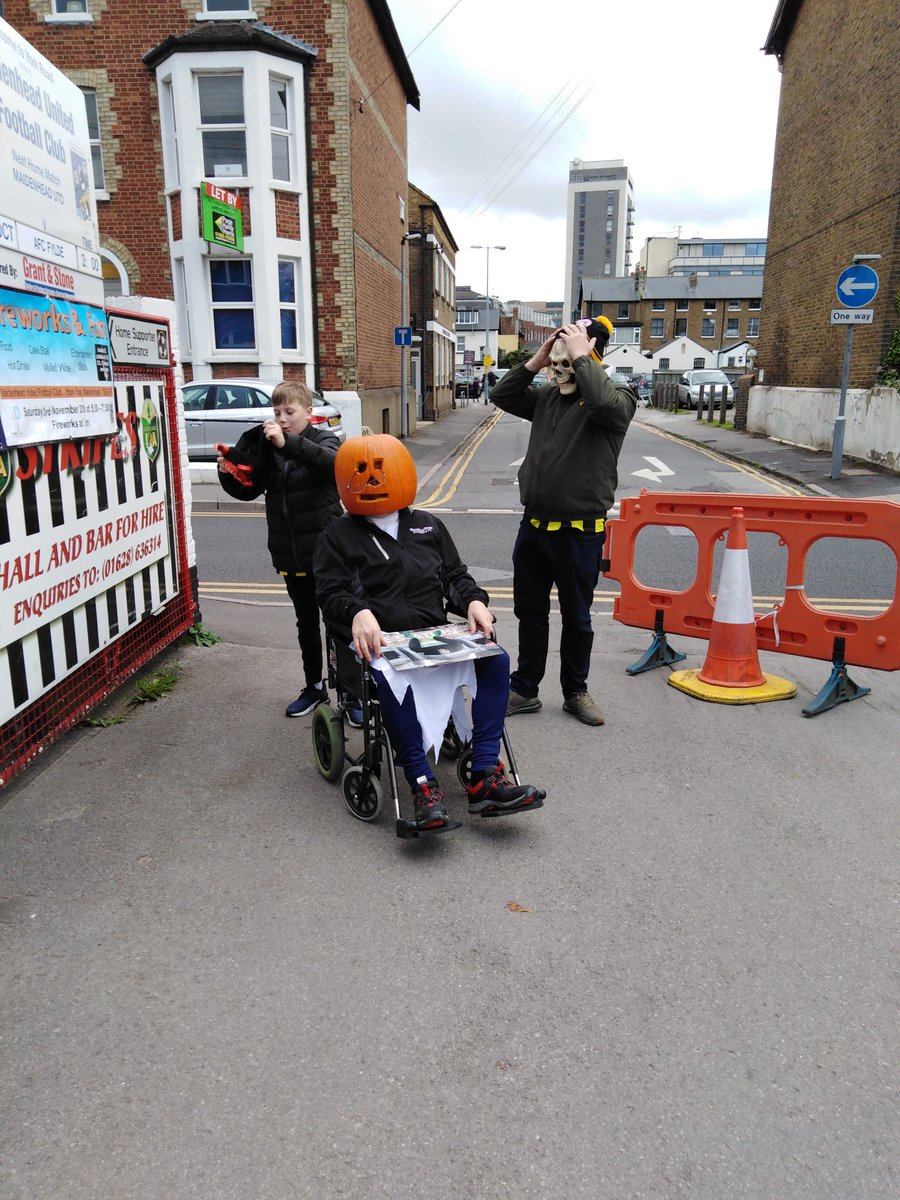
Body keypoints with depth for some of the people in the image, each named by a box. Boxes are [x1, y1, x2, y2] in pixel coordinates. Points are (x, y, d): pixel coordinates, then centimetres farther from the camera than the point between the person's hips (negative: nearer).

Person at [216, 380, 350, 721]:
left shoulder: (322, 440, -8)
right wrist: (229, 473, -9)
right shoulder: (269, 448, 6)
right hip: (291, 555, 5)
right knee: (306, 623, 18)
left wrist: (288, 442, -43)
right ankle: (314, 686, 34)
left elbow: (333, 462, -32)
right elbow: (249, 489, 11)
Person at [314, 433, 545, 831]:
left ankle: (485, 777, -22)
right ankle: (424, 786, -31)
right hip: (381, 641, -4)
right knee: (391, 676, -39)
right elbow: (331, 593, 1)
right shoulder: (338, 536, 10)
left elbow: (456, 575, 21)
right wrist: (358, 612, -22)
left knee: (495, 659, -22)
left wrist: (473, 600, -2)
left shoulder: (428, 526, 21)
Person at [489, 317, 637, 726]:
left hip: (580, 533, -6)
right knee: (530, 613, 14)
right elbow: (501, 396, 14)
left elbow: (604, 401, -32)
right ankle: (524, 690, 27)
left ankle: (575, 692, 28)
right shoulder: (547, 397, 10)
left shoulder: (618, 399, -9)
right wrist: (535, 361, 4)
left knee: (576, 619, 10)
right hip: (533, 525, 6)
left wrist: (580, 355, -21)